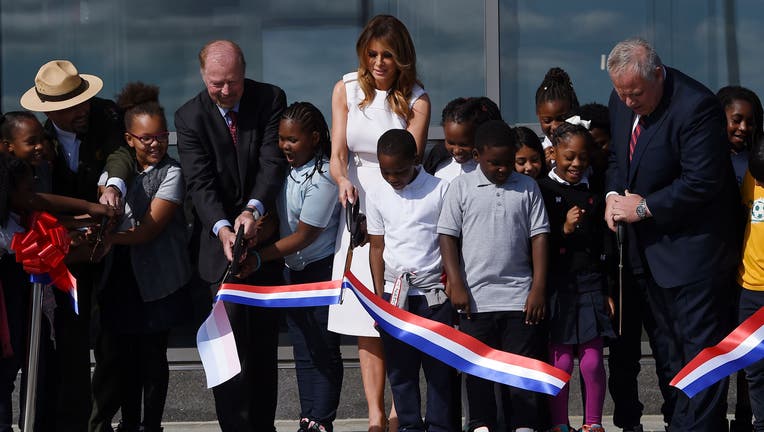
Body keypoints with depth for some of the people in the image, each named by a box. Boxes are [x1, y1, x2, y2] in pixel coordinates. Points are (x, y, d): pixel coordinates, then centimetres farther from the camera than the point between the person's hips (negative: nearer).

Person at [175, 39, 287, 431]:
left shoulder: (270, 99, -2)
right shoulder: (190, 117, -5)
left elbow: (273, 162, -12)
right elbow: (200, 182, -13)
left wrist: (253, 210, -28)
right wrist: (222, 227, -30)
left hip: (264, 234, 2)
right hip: (220, 240, -1)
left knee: (265, 337, 7)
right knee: (230, 337, -9)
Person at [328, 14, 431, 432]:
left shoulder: (416, 100, -4)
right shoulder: (346, 89, 3)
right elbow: (338, 153, 0)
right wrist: (344, 182, -22)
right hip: (359, 205, 2)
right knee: (365, 320, -1)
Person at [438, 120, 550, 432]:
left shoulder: (527, 188, 5)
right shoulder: (461, 187, 2)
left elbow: (539, 237, 4)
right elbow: (447, 236, 1)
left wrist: (539, 288, -3)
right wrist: (456, 285, -7)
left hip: (521, 299, 1)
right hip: (475, 298, 0)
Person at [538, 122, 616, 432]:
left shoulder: (595, 194, 10)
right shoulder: (542, 191, -1)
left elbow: (607, 249, 12)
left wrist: (608, 291, 8)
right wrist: (564, 230, -17)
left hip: (590, 284, 3)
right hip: (556, 286, -3)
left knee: (593, 361, 1)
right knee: (560, 361, -1)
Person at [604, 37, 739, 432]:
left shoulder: (696, 106, -22)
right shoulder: (621, 102, 4)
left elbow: (701, 182, -24)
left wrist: (644, 207, -18)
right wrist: (613, 195, -1)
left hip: (690, 249, -8)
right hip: (648, 249, 9)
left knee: (698, 344, -5)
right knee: (666, 344, 15)